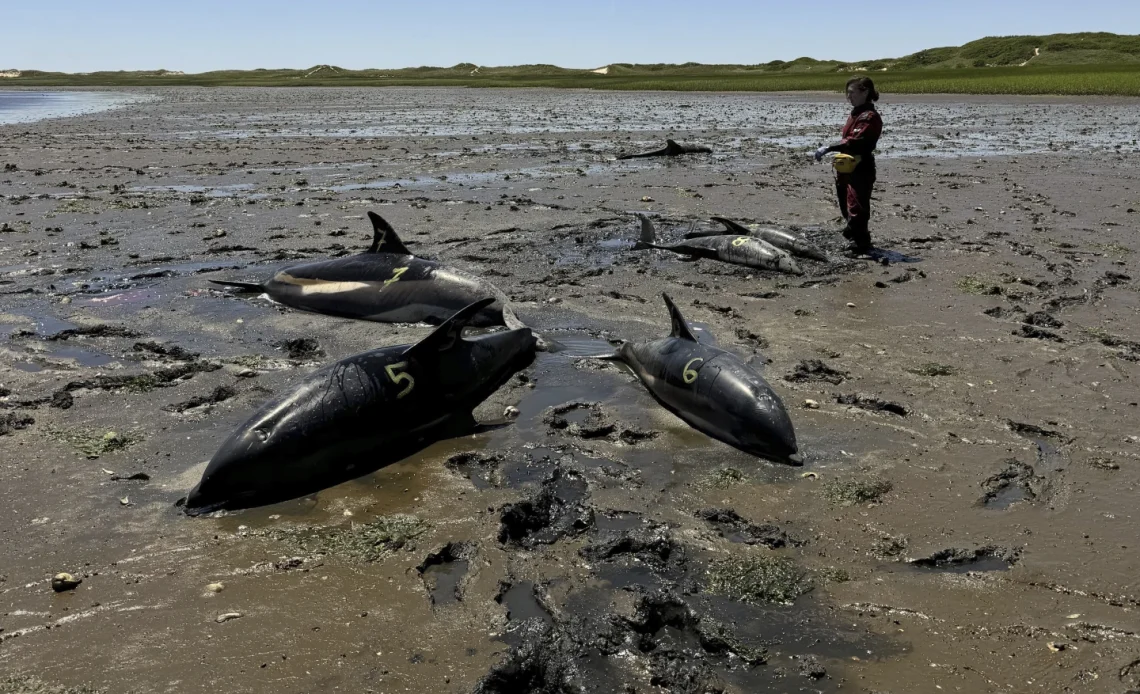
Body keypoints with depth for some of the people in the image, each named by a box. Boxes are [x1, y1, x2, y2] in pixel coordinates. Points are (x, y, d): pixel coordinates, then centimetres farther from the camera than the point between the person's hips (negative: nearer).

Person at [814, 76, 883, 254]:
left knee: (856, 207, -10)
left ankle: (860, 243, -4)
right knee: (847, 207, 18)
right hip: (847, 168, 10)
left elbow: (854, 141, -29)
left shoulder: (870, 116, -15)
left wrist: (829, 148, -35)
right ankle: (853, 235, 32)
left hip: (861, 169, -10)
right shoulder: (855, 113, 17)